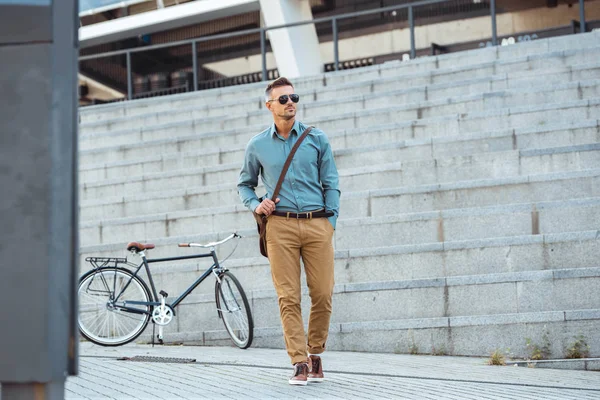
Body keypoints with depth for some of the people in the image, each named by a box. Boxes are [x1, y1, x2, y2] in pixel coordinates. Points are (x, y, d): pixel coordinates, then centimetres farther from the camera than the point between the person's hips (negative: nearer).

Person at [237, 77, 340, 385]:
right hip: (280, 225, 0)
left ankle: (315, 354, 17)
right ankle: (300, 363, -2)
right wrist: (255, 205, 2)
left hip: (317, 224, 0)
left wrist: (331, 222, 1)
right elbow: (244, 184, 21)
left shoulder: (317, 139, 9)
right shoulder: (257, 146, 10)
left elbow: (331, 184, 9)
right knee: (288, 297, -5)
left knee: (323, 294, -3)